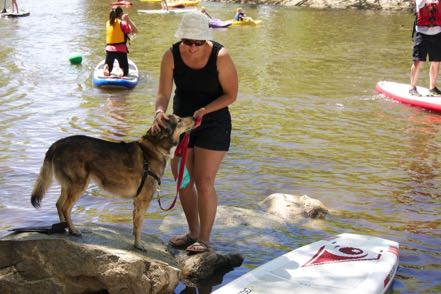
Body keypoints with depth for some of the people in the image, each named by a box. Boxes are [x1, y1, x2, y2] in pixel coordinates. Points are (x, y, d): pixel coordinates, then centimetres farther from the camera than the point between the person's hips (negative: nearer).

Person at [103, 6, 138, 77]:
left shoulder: (108, 23, 10)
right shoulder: (122, 23, -7)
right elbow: (135, 31, -10)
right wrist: (128, 20, -11)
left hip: (109, 49, 4)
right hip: (120, 50, -4)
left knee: (107, 71, 17)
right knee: (125, 71, 10)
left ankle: (106, 68, -20)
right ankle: (122, 72, -27)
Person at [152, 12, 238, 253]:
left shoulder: (220, 56, -21)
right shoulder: (171, 56, -13)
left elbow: (231, 94, -13)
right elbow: (163, 93, -14)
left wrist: (205, 110, -26)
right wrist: (160, 111, -36)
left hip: (213, 124, -4)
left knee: (204, 182, -8)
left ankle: (204, 239, 6)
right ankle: (193, 232, 27)